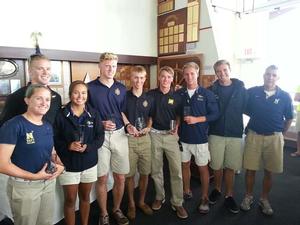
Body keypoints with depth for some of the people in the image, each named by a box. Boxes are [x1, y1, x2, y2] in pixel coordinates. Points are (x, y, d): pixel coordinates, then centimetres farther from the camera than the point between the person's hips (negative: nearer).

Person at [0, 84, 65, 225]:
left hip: (49, 183, 6)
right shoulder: (13, 125, -17)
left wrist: (59, 166, -4)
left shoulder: (48, 127, 5)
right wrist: (34, 176, -21)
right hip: (23, 186, -6)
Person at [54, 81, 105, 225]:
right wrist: (68, 146, -24)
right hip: (68, 164, -2)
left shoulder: (93, 114, -2)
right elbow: (55, 139, -7)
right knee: (70, 200, 9)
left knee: (85, 197, 19)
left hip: (89, 163, 2)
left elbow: (100, 137, -3)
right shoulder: (61, 115, -8)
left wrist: (88, 147, -19)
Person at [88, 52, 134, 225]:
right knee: (102, 178, 6)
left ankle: (117, 209, 32)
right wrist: (100, 124, -16)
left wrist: (127, 125, 0)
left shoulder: (121, 88, 8)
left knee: (120, 178, 10)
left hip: (119, 135, 4)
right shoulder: (90, 87, -5)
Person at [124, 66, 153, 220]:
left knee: (145, 173, 11)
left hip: (145, 138, 3)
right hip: (129, 139, -3)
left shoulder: (148, 99, 7)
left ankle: (141, 201, 30)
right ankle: (131, 203, 26)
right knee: (130, 174, 7)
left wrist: (148, 127, -4)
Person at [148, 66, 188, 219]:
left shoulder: (176, 96, 2)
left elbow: (179, 116, 10)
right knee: (156, 170, 12)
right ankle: (159, 197, 31)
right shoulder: (151, 94, 1)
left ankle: (177, 203, 13)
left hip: (171, 135, 0)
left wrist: (176, 127, -7)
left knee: (176, 170, -1)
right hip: (155, 134, 1)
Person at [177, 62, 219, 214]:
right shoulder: (179, 93, 2)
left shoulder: (207, 94, -6)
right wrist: (177, 124, -7)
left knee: (203, 168, 7)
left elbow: (215, 114, -7)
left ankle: (204, 198, 24)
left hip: (200, 138, -3)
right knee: (185, 165, 15)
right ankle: (187, 192, 35)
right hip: (183, 137, 3)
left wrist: (197, 119, -17)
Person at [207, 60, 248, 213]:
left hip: (235, 133, 0)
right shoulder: (211, 90, -1)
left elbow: (246, 108, 5)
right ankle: (217, 189, 35)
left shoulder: (240, 89, 0)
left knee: (231, 167, 9)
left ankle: (229, 196, 25)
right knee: (217, 166, 11)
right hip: (216, 133, 0)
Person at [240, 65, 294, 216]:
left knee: (269, 171, 11)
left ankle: (264, 199, 29)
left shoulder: (284, 96, -3)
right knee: (250, 169, 6)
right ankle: (248, 197, 26)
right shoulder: (252, 92, -5)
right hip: (254, 135, 0)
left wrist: (280, 134, 9)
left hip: (274, 138, 1)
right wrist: (250, 126, 5)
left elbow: (289, 118, 8)